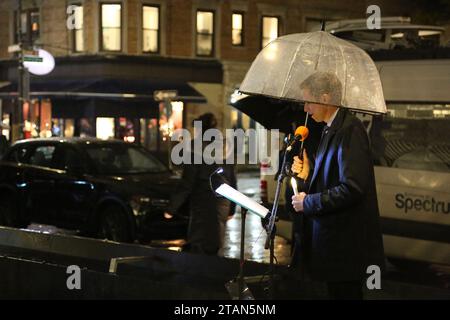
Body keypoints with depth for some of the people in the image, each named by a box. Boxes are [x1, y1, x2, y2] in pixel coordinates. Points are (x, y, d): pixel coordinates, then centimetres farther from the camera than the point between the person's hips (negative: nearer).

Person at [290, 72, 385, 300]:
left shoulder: (349, 130, -18)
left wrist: (308, 202, -17)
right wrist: (308, 174, 2)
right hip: (334, 236, 9)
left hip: (347, 242, -9)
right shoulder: (332, 128, 11)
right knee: (338, 292, 17)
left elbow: (352, 188, -26)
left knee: (345, 294, 0)